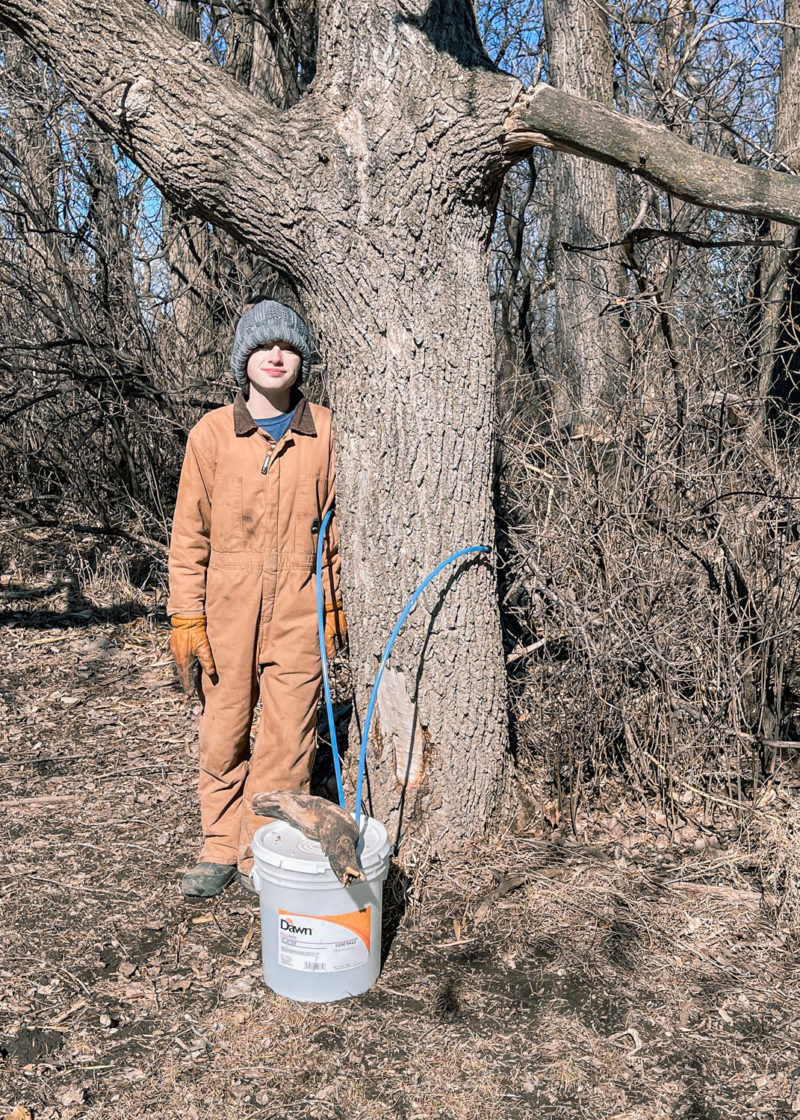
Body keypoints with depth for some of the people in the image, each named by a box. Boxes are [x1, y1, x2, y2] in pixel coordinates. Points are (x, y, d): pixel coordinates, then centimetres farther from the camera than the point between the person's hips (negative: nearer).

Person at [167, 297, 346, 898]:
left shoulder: (325, 431, 1)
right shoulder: (212, 433, -1)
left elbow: (334, 523, 8)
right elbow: (190, 533, 2)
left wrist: (333, 603, 8)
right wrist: (186, 616, -2)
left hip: (299, 614, 0)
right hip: (227, 614, 1)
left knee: (289, 739, 4)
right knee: (224, 735, 11)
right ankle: (221, 847, 29)